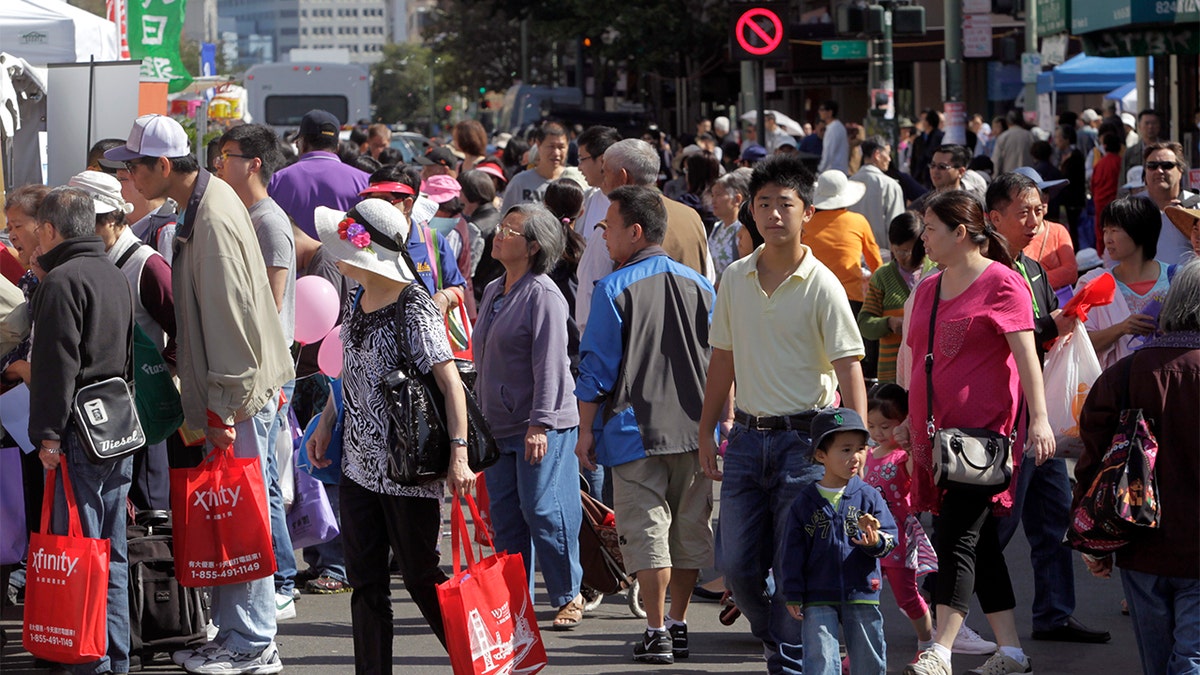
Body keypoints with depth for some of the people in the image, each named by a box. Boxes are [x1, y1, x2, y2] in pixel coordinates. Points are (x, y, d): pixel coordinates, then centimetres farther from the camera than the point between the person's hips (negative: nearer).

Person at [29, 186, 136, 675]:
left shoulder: (62, 281, -11)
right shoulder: (115, 276, 17)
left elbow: (58, 364, -17)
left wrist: (49, 433, -16)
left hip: (80, 432, -9)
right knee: (112, 551, 12)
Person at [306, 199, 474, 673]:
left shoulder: (413, 309, -18)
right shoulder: (360, 300, 7)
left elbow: (450, 382, -22)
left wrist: (459, 455, -28)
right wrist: (325, 423, 17)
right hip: (359, 461, 8)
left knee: (420, 577, 2)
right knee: (365, 582, 8)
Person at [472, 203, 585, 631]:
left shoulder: (543, 295, -11)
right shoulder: (493, 292, 15)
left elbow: (550, 364, -16)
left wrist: (540, 423, -20)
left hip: (542, 428, -8)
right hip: (498, 426, 8)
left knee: (542, 512, -6)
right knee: (506, 516, 9)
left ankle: (568, 597, 6)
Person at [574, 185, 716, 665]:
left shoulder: (613, 290, -7)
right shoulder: (699, 286, 8)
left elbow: (596, 367, -7)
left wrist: (586, 429, 0)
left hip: (636, 430, -5)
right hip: (694, 428, 5)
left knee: (647, 530, -1)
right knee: (689, 528, 12)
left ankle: (656, 632, -2)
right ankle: (678, 625, 20)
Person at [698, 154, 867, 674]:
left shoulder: (822, 286, -8)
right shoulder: (735, 279, 7)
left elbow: (849, 367, -12)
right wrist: (707, 431, 15)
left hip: (804, 437, -5)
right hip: (747, 435, 5)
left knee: (793, 567, -4)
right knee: (737, 566, 5)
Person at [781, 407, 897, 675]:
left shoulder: (868, 497, 2)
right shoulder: (805, 502, 1)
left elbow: (890, 535, -2)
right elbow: (794, 550, 3)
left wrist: (877, 542, -25)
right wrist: (793, 594, 0)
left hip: (862, 594, 1)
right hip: (819, 597, -1)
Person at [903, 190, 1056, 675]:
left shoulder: (1000, 283, -6)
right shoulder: (928, 289, 18)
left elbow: (1026, 353, -13)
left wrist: (1038, 418, -22)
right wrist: (911, 425, 25)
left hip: (983, 430, -8)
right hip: (937, 431, 8)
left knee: (957, 538, -15)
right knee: (979, 543, 9)